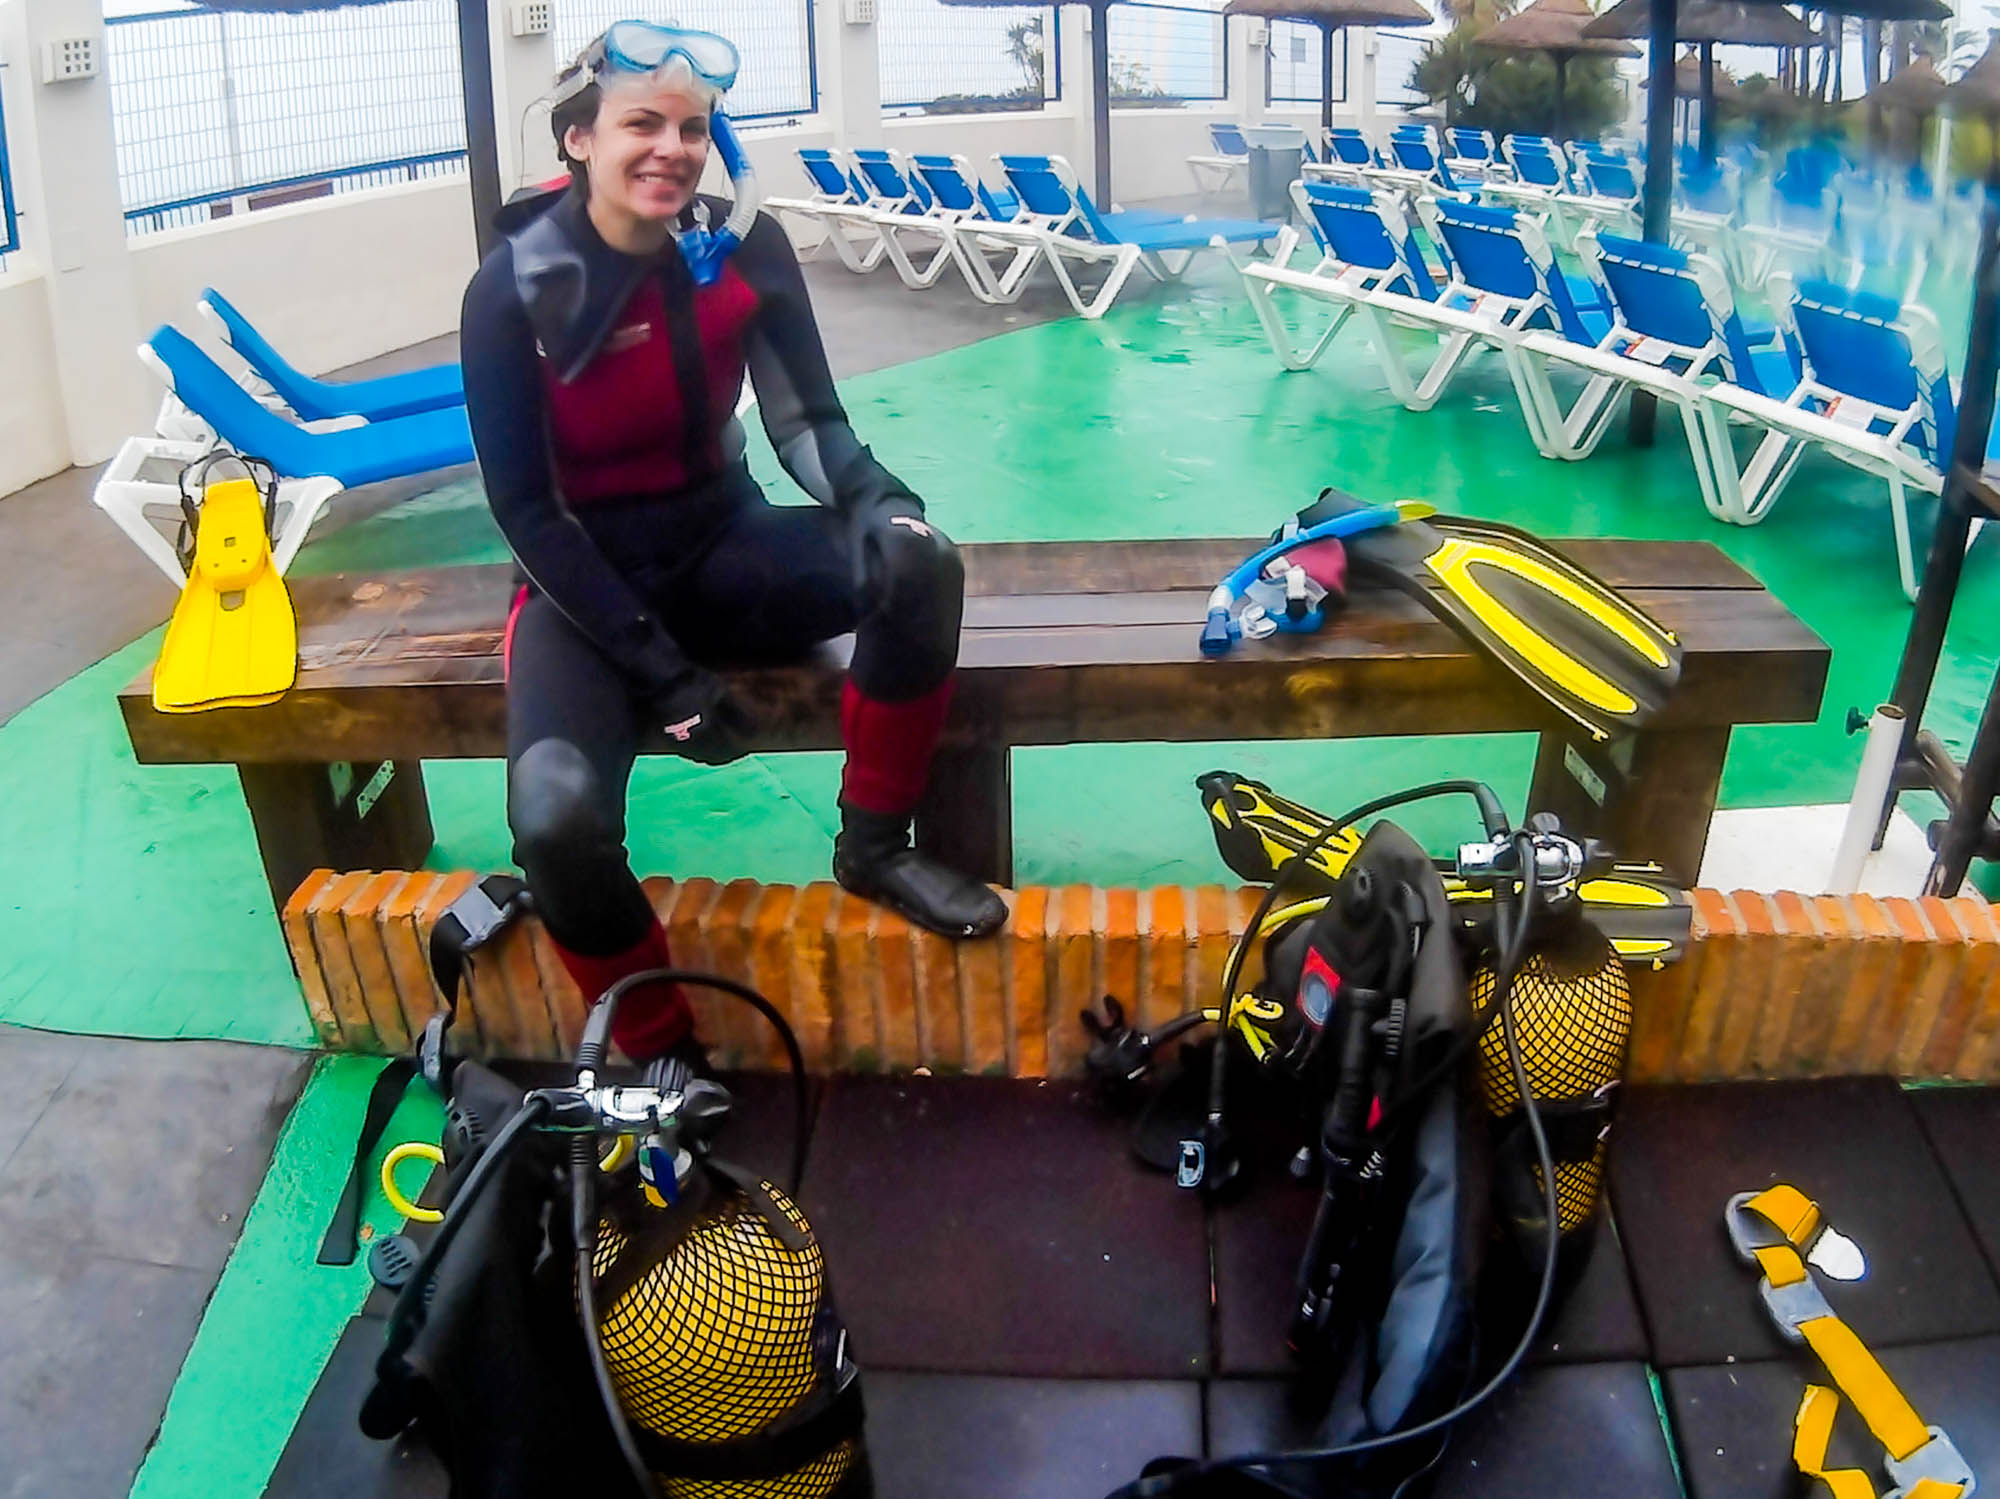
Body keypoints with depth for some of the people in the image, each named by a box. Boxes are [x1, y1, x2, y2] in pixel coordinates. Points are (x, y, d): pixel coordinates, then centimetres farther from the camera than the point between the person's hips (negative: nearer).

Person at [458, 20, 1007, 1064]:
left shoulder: (745, 249, -8)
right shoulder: (515, 290, -16)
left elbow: (804, 419, -4)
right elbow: (525, 510, -14)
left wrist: (874, 494, -28)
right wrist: (659, 669, -19)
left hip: (721, 544, 3)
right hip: (585, 580, -3)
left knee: (919, 562, -26)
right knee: (558, 815, -31)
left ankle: (873, 847, -5)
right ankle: (657, 1054, -4)